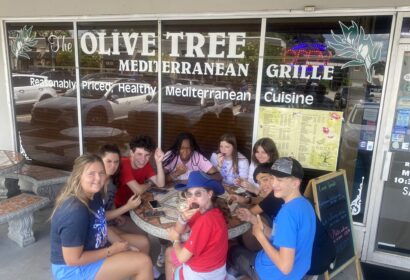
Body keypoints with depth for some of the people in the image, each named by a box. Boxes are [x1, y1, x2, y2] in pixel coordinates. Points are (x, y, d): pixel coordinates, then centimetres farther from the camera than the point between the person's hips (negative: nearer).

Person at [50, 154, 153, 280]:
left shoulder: (94, 195, -3)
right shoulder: (75, 212, -31)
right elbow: (73, 259, -25)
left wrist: (121, 244, -1)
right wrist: (112, 250, -17)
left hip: (92, 249, 9)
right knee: (144, 262, -13)